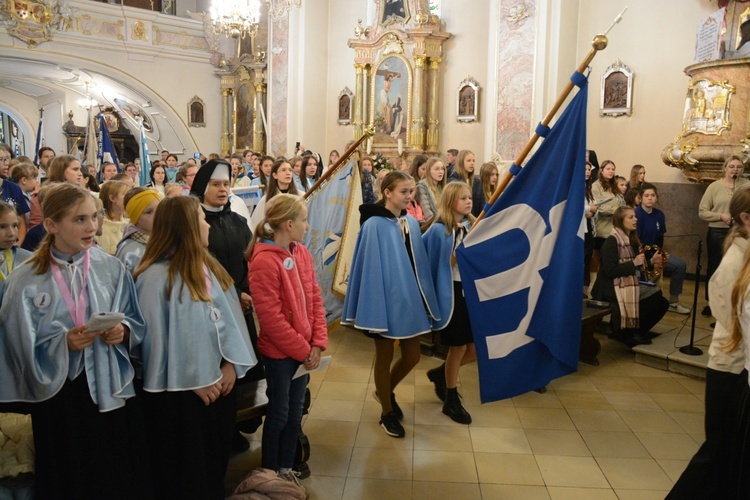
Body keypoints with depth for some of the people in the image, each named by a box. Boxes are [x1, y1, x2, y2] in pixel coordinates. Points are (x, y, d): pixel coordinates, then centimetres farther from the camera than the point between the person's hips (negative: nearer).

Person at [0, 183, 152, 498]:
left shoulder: (111, 268, -2)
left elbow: (135, 322, 5)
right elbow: (26, 349, -7)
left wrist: (123, 330, -16)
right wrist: (64, 343, -24)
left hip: (111, 390, 1)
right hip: (58, 394, -1)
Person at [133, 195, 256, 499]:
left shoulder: (209, 268, 7)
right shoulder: (156, 278, -17)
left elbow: (229, 316, 3)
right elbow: (156, 338, -16)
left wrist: (231, 363, -8)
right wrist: (194, 381, -13)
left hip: (219, 382, 7)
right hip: (180, 392, -7)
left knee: (216, 460, 21)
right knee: (185, 471, 11)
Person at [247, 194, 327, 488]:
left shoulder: (302, 253, 2)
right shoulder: (264, 262, -21)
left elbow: (315, 299, 5)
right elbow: (271, 317, -21)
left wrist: (317, 343, -3)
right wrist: (303, 351, -14)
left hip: (303, 350, 7)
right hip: (279, 353, -7)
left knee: (295, 413, 18)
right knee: (278, 414, 10)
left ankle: (286, 467, 37)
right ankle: (270, 473, 31)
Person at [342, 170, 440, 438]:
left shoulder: (412, 224, 5)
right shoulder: (374, 225, -14)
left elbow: (420, 262, 10)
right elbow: (369, 267, -15)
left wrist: (425, 297, 10)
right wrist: (373, 306, -16)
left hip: (410, 297, 6)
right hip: (384, 298, -6)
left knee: (412, 357, 12)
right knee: (384, 357, 10)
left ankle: (387, 392, 40)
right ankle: (387, 412, 29)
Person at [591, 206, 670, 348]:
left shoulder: (631, 240, 11)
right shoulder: (612, 241, -14)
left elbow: (635, 268, 15)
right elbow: (610, 271, -21)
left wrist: (651, 261, 2)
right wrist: (633, 263, -22)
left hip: (629, 284, 8)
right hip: (612, 288, -8)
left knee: (662, 303, -4)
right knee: (655, 296, -19)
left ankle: (637, 331, 14)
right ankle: (625, 332, -3)